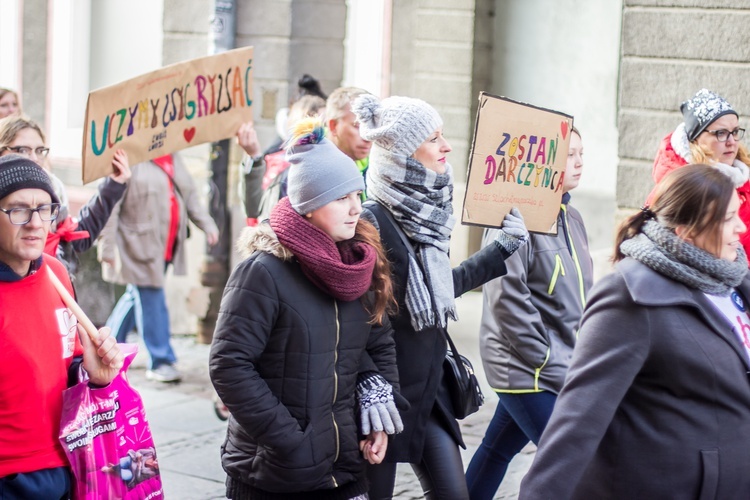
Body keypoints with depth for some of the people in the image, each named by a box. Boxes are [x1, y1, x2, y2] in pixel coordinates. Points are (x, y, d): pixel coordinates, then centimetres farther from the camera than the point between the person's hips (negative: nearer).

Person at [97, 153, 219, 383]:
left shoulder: (174, 159, 12)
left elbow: (190, 195, 17)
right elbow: (110, 205, -14)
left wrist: (207, 224, 5)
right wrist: (108, 246, -16)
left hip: (166, 248, 8)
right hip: (139, 246, -7)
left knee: (136, 297, 17)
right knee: (151, 301, -4)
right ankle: (161, 362, 4)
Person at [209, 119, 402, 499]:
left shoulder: (363, 268, 5)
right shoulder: (264, 272, -14)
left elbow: (380, 345, 16)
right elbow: (229, 364, -17)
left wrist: (378, 416, 2)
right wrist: (287, 440, -18)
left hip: (344, 468, 6)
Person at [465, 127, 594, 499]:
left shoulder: (571, 217, 11)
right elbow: (507, 299, -18)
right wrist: (547, 362, -16)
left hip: (562, 365, 8)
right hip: (530, 369, -8)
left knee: (498, 450, 17)